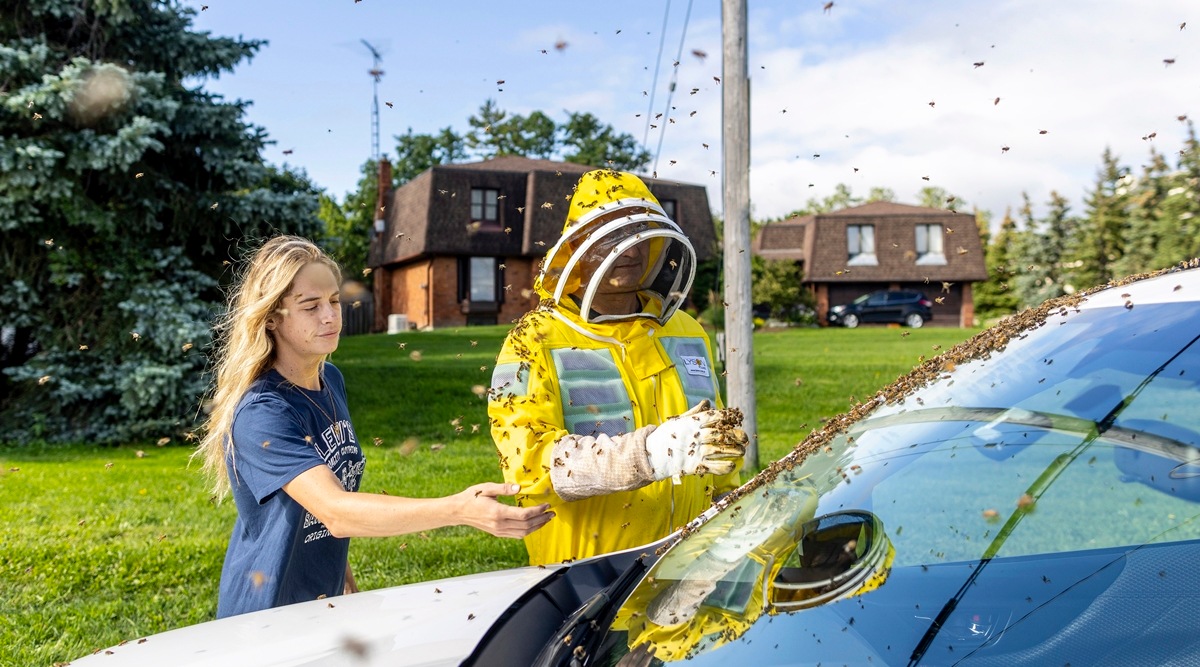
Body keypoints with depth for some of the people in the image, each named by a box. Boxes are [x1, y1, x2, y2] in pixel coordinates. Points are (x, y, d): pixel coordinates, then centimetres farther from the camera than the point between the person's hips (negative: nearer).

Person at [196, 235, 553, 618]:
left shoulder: (331, 380, -1)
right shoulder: (259, 414, -26)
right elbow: (336, 512, -36)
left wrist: (340, 570, 10)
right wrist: (458, 510, -45)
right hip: (265, 615, -7)